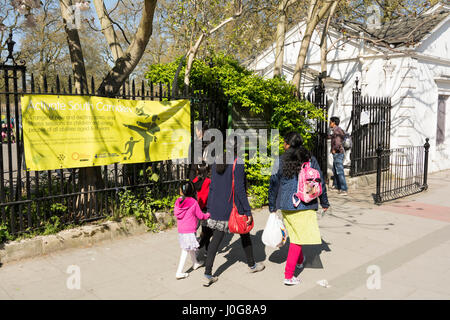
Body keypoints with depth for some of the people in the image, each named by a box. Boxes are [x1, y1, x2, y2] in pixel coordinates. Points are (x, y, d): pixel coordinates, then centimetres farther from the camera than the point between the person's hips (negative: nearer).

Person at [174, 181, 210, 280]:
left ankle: (195, 263, 43)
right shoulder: (193, 202, -14)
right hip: (189, 230, -6)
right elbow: (200, 216, -6)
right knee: (185, 250, 0)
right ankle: (179, 272, 1)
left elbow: (176, 213, 8)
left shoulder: (178, 201, -3)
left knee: (191, 247, 24)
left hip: (180, 229, 6)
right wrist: (208, 215, 14)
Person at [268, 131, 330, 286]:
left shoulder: (280, 162, -1)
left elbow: (273, 185, 2)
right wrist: (324, 203, 18)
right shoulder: (311, 160, 0)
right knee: (298, 238, 2)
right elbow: (320, 182, 5)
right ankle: (289, 275, 1)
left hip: (286, 205, 2)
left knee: (295, 233, 22)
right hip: (305, 206, -1)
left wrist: (272, 207, 13)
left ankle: (300, 260, 45)